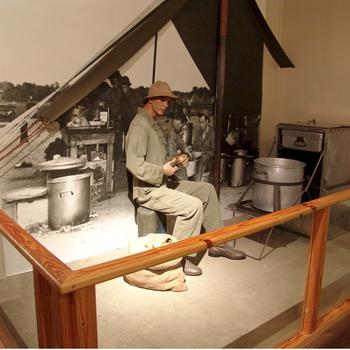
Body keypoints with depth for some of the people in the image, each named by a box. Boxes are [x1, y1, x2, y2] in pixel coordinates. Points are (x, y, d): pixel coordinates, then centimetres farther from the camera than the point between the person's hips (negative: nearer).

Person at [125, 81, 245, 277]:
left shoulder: (154, 125, 17)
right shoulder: (140, 126, -16)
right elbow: (134, 164, -26)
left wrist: (177, 161, 4)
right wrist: (163, 170, -19)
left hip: (163, 183, 10)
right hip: (148, 190, -10)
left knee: (207, 189, 9)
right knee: (193, 205, -25)